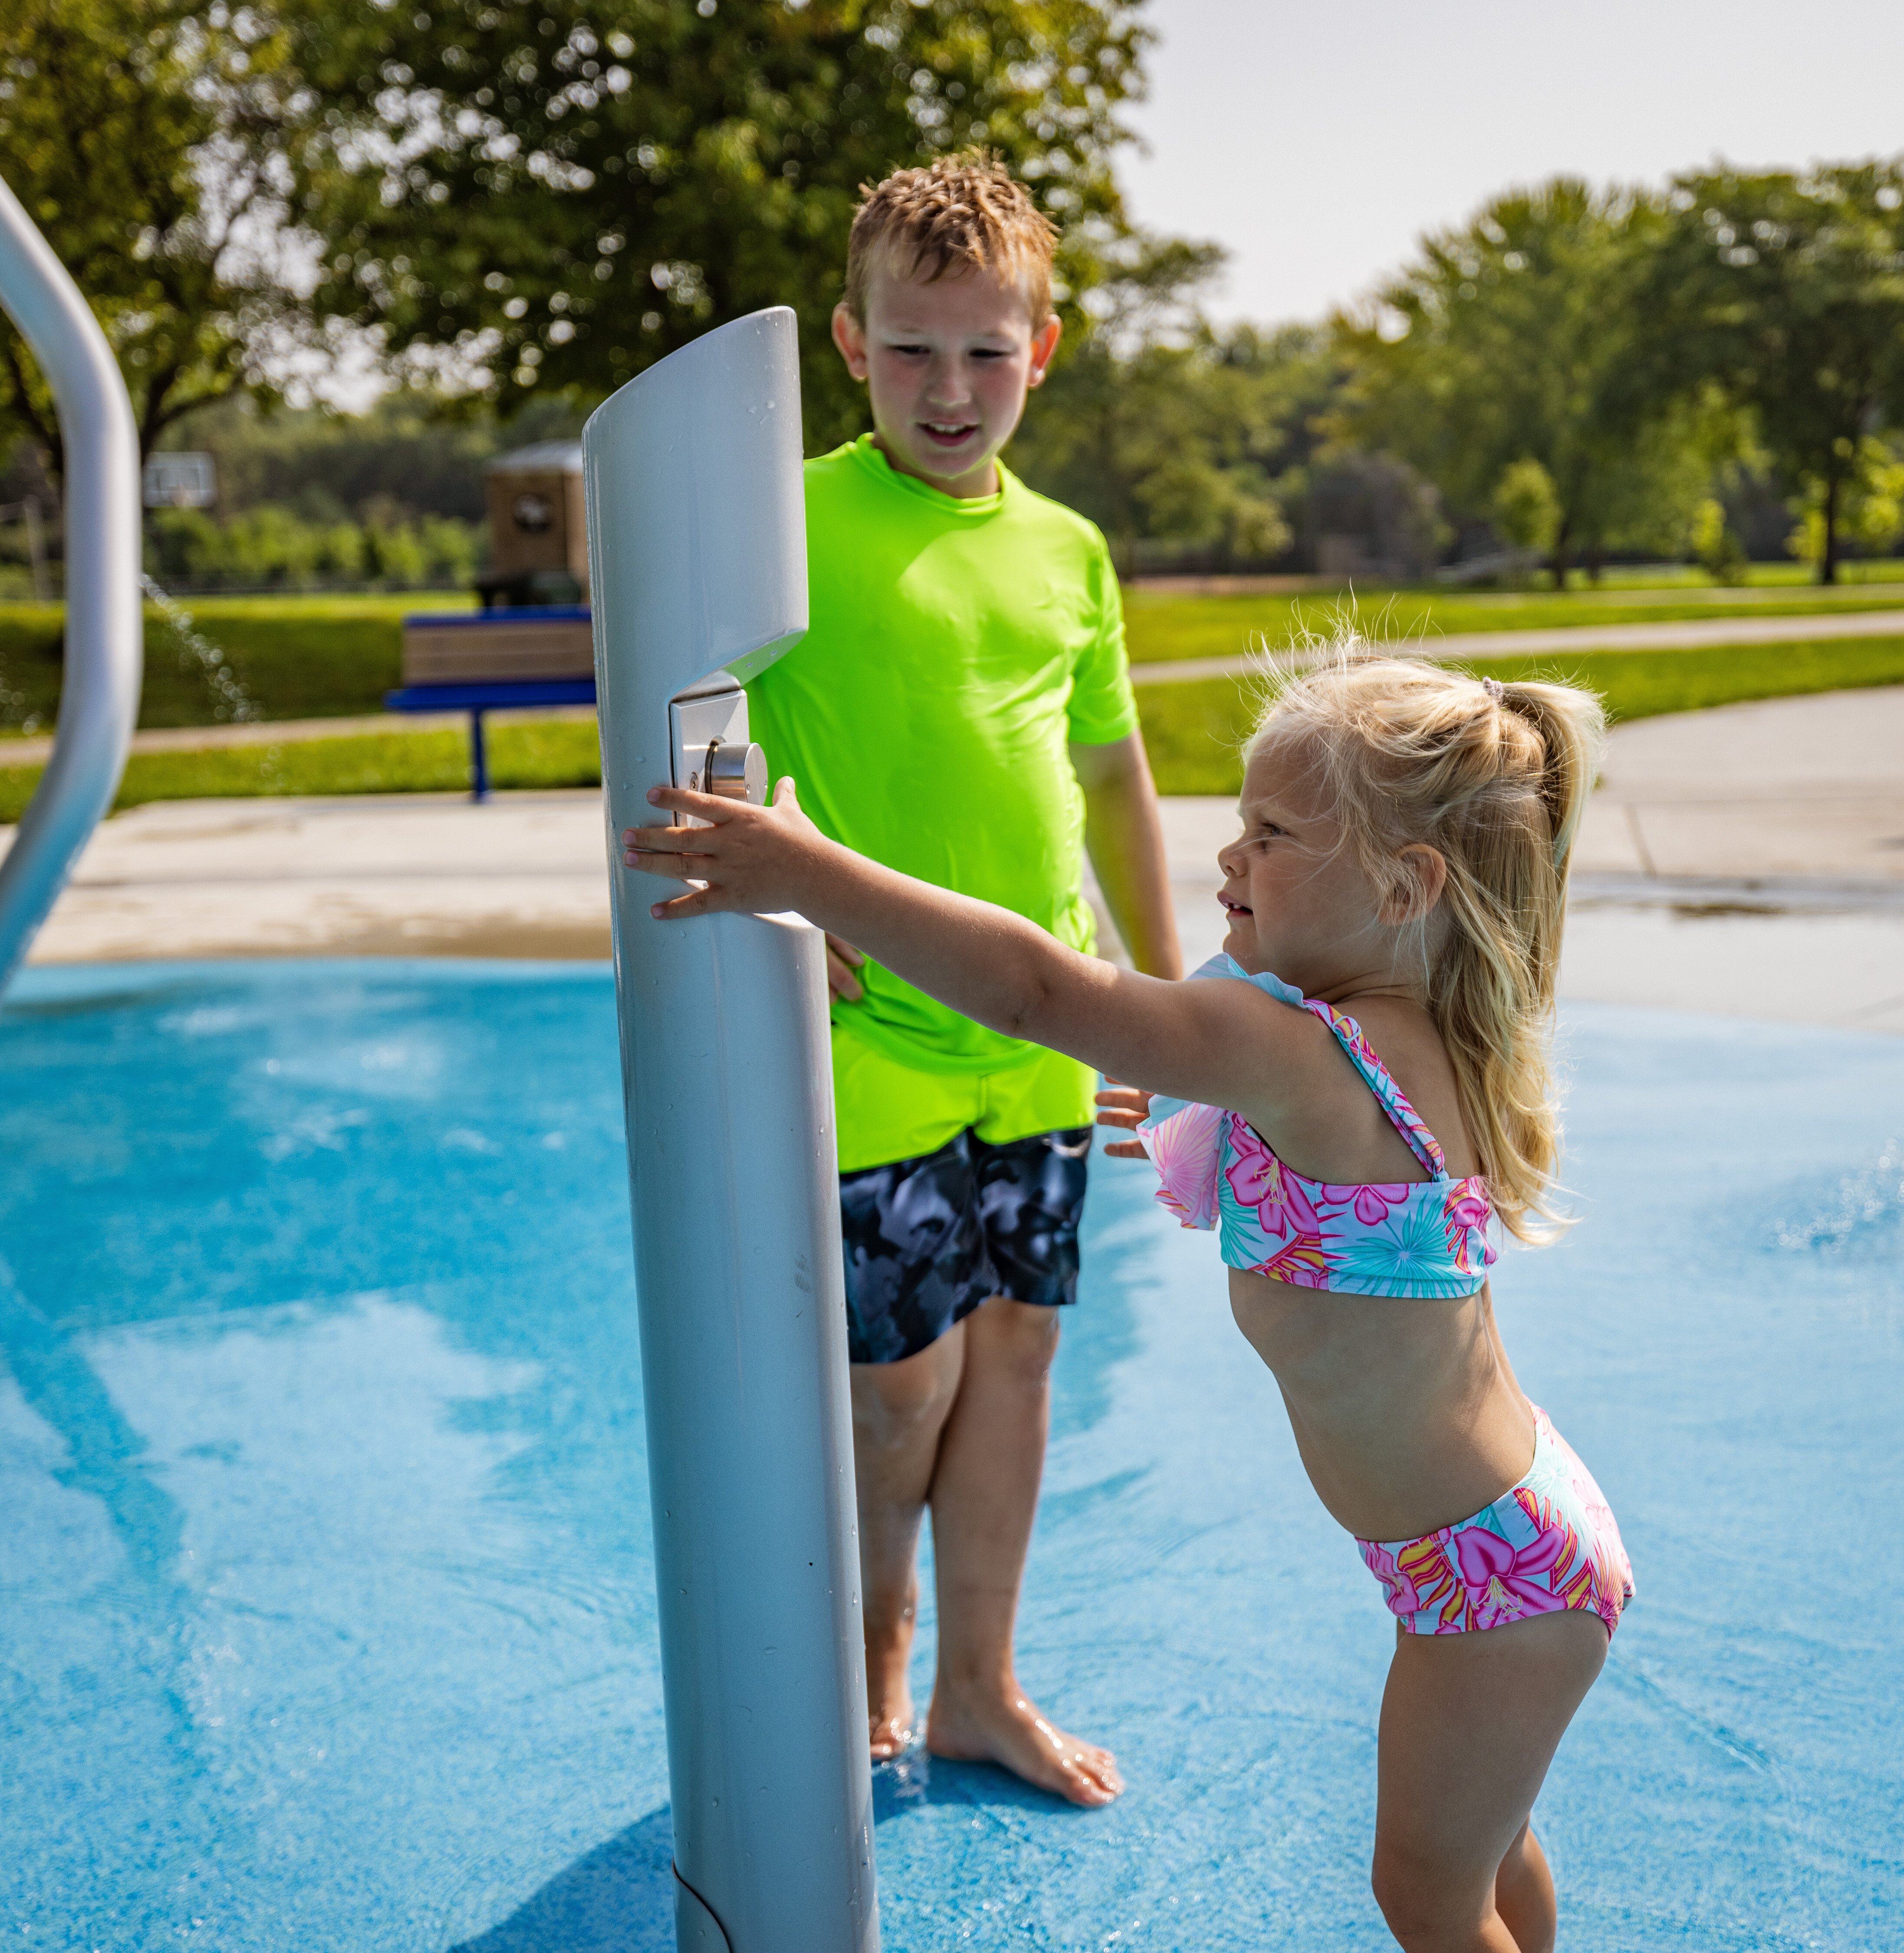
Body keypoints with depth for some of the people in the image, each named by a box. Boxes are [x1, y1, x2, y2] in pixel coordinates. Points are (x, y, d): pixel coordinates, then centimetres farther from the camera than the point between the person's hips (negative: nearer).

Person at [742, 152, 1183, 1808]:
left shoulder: (1068, 552, 8)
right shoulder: (789, 523, -7)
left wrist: (1169, 985, 19)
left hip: (1037, 1043, 5)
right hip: (867, 1039, -5)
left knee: (1014, 1353, 13)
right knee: (901, 1376, 2)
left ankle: (978, 1687, 32)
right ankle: (879, 1614, 34)